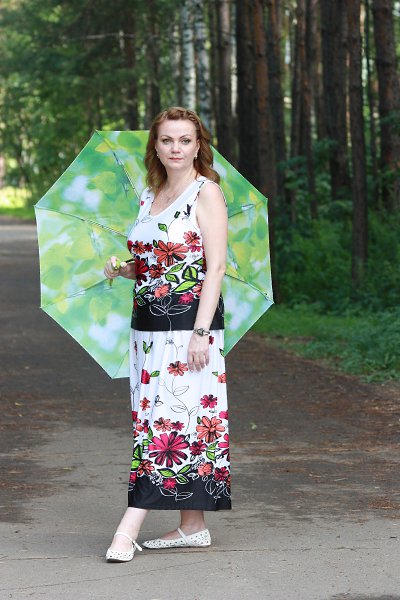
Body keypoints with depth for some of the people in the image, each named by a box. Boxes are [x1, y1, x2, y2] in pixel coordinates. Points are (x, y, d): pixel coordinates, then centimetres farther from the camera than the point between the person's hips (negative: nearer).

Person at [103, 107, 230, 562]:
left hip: (188, 321, -7)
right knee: (180, 419, 8)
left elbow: (215, 266, -11)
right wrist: (123, 269, 1)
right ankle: (192, 527, 13)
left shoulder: (206, 192, -5)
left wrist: (201, 332, -18)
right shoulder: (149, 196, 15)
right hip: (148, 321, 7)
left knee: (167, 416, -9)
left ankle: (129, 527, -11)